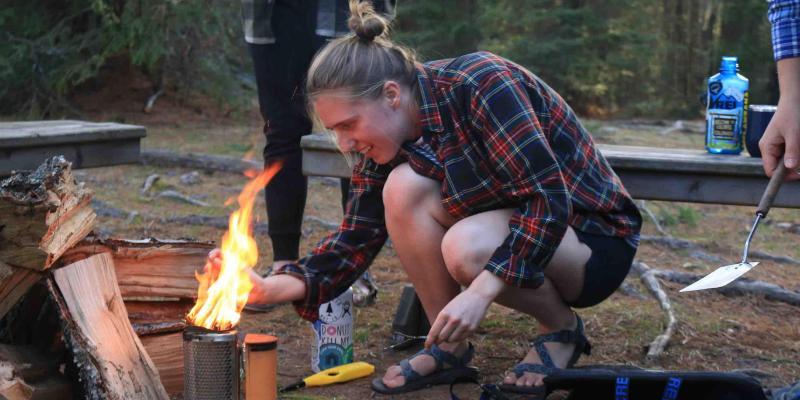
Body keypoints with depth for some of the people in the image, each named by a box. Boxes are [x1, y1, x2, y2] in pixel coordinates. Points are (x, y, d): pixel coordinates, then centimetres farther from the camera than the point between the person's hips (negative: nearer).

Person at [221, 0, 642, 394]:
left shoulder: (481, 84, -26)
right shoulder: (386, 138, -5)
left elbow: (551, 199, -30)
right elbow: (355, 242, -5)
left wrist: (479, 292, -38)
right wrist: (270, 288, -20)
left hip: (595, 239, -6)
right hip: (505, 228, 6)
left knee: (465, 247, -35)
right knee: (403, 186, -20)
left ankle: (560, 328, -5)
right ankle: (449, 348, -7)